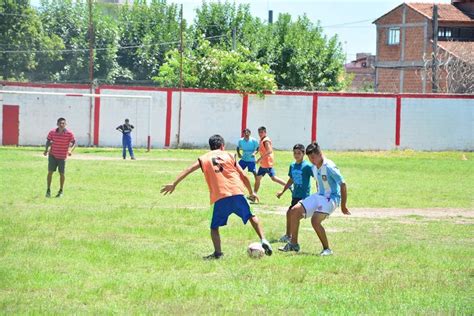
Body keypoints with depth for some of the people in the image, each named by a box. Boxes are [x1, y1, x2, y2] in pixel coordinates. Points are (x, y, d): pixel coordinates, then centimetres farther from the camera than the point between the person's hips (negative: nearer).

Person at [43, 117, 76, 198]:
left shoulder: (69, 133, -10)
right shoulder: (52, 132, -5)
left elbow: (74, 143, -5)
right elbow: (48, 141, 6)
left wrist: (71, 150, -22)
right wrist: (46, 150, -9)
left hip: (62, 157, -1)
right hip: (52, 155, 1)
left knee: (62, 173, 4)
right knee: (50, 172, -3)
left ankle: (61, 191, 19)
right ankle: (48, 190, 5)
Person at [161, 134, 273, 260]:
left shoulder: (204, 158, 14)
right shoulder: (229, 155, 16)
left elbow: (188, 170, 3)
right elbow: (243, 176, 14)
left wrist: (174, 184, 1)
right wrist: (251, 192, 25)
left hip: (220, 198, -1)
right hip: (237, 193, 1)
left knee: (214, 227, 13)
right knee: (251, 217, 20)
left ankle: (218, 253, -3)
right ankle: (263, 240, 7)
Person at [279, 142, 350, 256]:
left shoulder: (329, 167, -20)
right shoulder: (314, 168, 6)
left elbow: (342, 184, -18)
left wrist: (343, 206, -16)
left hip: (331, 198, -9)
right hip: (319, 196, 9)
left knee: (315, 221, -28)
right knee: (294, 211, -1)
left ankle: (327, 249, -11)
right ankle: (293, 244, 7)